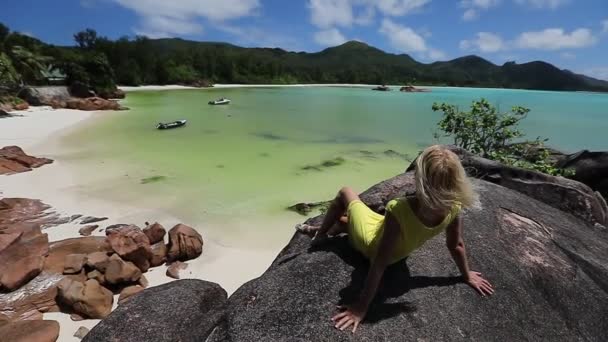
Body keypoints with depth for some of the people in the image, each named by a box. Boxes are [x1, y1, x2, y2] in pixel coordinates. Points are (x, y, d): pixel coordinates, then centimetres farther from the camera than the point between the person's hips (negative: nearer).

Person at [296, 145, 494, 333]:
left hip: (373, 242, -5)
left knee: (345, 193, 18)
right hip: (398, 253, 5)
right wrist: (467, 275, 8)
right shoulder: (453, 207, -28)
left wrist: (361, 306, -27)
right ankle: (324, 232, 52)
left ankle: (320, 233, 36)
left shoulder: (400, 211, -44)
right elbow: (456, 246, -12)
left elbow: (380, 262, -38)